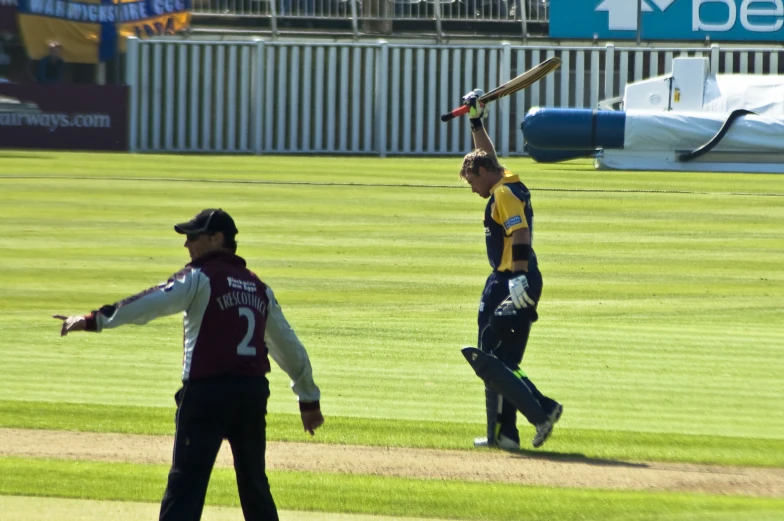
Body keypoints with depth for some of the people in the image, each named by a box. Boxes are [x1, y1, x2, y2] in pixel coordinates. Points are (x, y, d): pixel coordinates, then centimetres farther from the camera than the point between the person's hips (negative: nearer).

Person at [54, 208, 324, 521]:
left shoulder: (200, 278, -3)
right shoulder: (259, 287, 17)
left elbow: (150, 303, -18)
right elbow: (288, 345, 21)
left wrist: (94, 321, -22)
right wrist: (309, 399, 28)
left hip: (208, 391, -6)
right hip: (253, 390, 6)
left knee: (186, 483, -7)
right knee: (254, 483, 18)